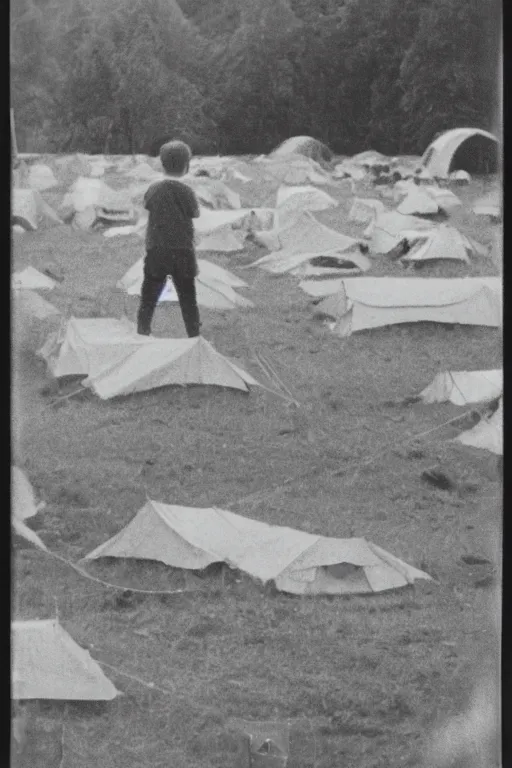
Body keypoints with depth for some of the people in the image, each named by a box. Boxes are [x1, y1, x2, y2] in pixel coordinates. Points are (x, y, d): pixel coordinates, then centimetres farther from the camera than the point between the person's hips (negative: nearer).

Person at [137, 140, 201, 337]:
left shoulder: (154, 189, -4)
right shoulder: (185, 191, -11)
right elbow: (195, 213, 0)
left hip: (156, 251, 1)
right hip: (182, 251, -1)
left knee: (148, 299, 7)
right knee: (188, 299, 9)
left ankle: (142, 334, 3)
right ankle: (194, 337, 12)